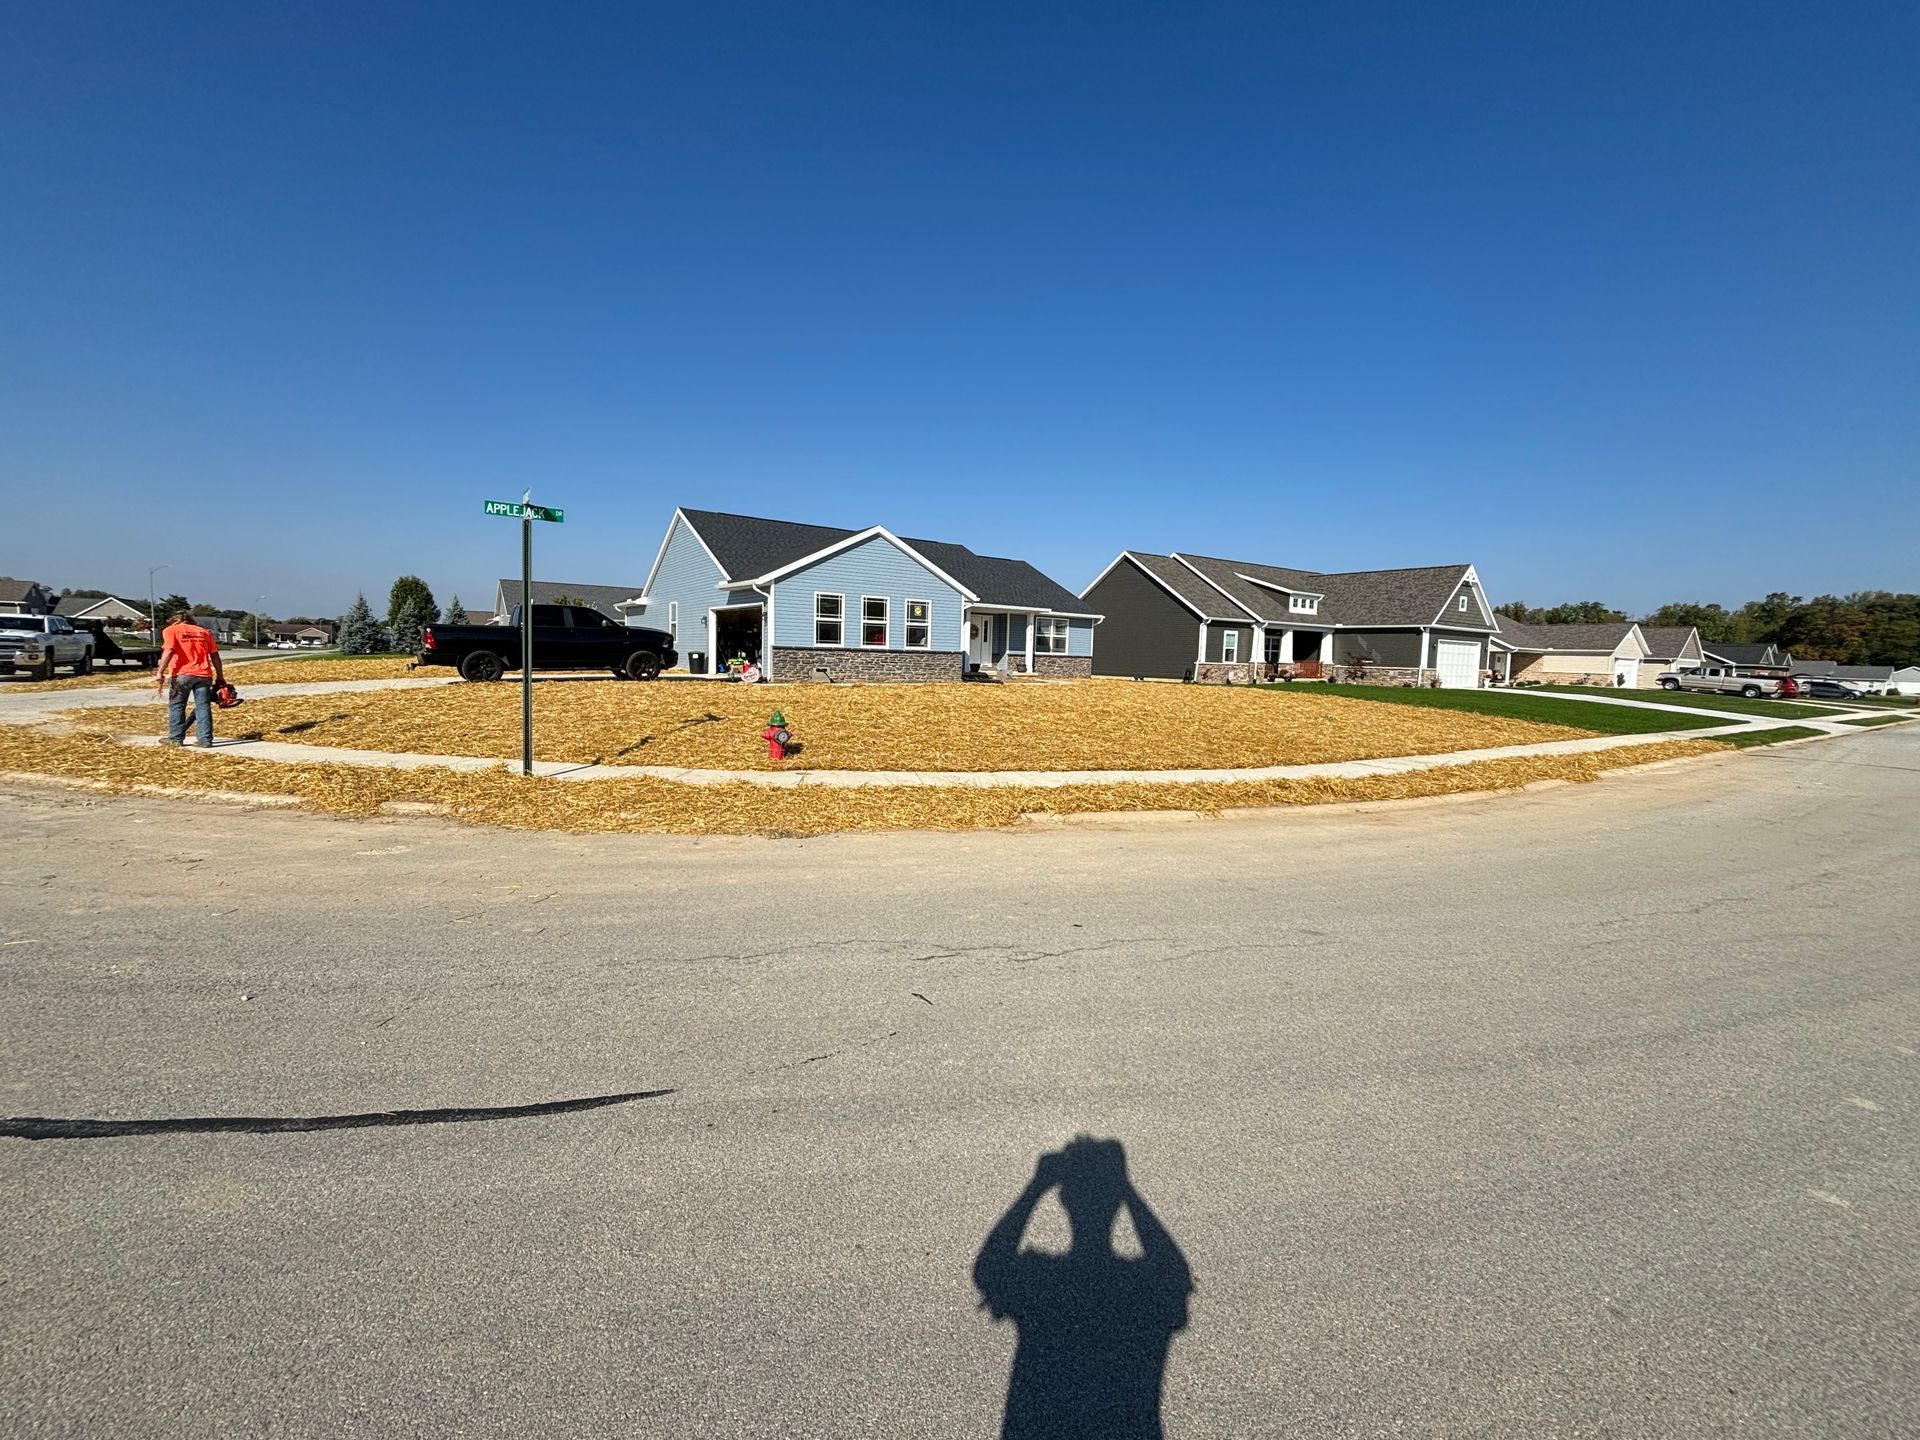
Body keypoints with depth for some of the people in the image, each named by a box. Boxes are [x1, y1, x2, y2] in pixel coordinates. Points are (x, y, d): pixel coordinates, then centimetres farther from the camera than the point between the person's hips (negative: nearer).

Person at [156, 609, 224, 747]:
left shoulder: (171, 630, 5)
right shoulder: (204, 632, 16)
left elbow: (168, 651, -10)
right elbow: (215, 656, 12)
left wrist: (160, 672, -12)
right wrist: (220, 677, 15)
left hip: (182, 674, -3)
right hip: (203, 675, 3)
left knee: (176, 706, 11)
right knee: (203, 707, 3)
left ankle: (176, 738, 15)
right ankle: (205, 740, 0)